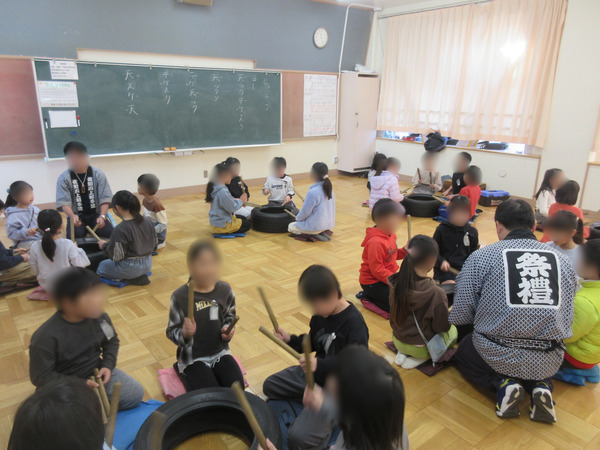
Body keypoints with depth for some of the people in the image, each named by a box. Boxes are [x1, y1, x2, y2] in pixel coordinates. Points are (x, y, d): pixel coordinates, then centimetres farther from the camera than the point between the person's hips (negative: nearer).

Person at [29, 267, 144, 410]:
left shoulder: (99, 317, -10)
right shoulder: (46, 337, -24)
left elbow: (112, 341, 9)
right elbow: (41, 377, -16)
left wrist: (108, 365, -8)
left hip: (97, 372, 5)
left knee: (136, 393, -4)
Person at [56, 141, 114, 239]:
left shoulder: (98, 174, -2)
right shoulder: (63, 178, -3)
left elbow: (105, 199, -6)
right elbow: (63, 202, -11)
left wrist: (102, 216, -24)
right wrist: (72, 216, -32)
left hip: (96, 214, 1)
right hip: (76, 216, 0)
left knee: (109, 232, -25)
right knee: (73, 236, -29)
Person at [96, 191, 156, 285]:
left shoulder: (120, 229, -24)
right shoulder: (147, 221, -4)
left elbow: (115, 256, -20)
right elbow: (154, 243, 7)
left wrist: (104, 245, -3)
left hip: (130, 268, -7)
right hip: (147, 265, 7)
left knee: (101, 266, 20)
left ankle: (133, 279, 0)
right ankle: (139, 276, 8)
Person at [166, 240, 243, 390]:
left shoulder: (225, 290, -7)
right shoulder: (180, 296, -16)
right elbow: (171, 332, -9)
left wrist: (227, 330, -11)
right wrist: (184, 333, -30)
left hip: (220, 352, 4)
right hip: (192, 358, -3)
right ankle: (185, 375, 9)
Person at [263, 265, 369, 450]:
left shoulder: (355, 325, -27)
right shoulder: (321, 314, -4)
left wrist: (320, 365, -42)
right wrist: (290, 340, -7)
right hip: (315, 373, 8)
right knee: (270, 385, 15)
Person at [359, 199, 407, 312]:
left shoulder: (390, 234, 4)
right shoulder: (376, 242, -26)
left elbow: (394, 255, 13)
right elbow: (377, 270, -25)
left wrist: (405, 250, -7)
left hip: (388, 276, 10)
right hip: (372, 282, -10)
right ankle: (368, 296, 1)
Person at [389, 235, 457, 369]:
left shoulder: (396, 283, -15)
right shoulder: (436, 294, -31)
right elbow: (443, 327, -19)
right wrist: (448, 313, 3)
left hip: (398, 341, 5)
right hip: (422, 347, -5)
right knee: (453, 331, 24)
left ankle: (402, 353, 11)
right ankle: (421, 358, 5)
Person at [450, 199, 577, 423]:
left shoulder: (481, 257, -9)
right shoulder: (563, 261, 2)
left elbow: (460, 316, -9)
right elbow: (567, 318, 8)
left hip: (497, 355, -3)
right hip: (548, 363, 4)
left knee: (462, 353, 29)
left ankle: (503, 384, 2)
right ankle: (541, 386, 8)